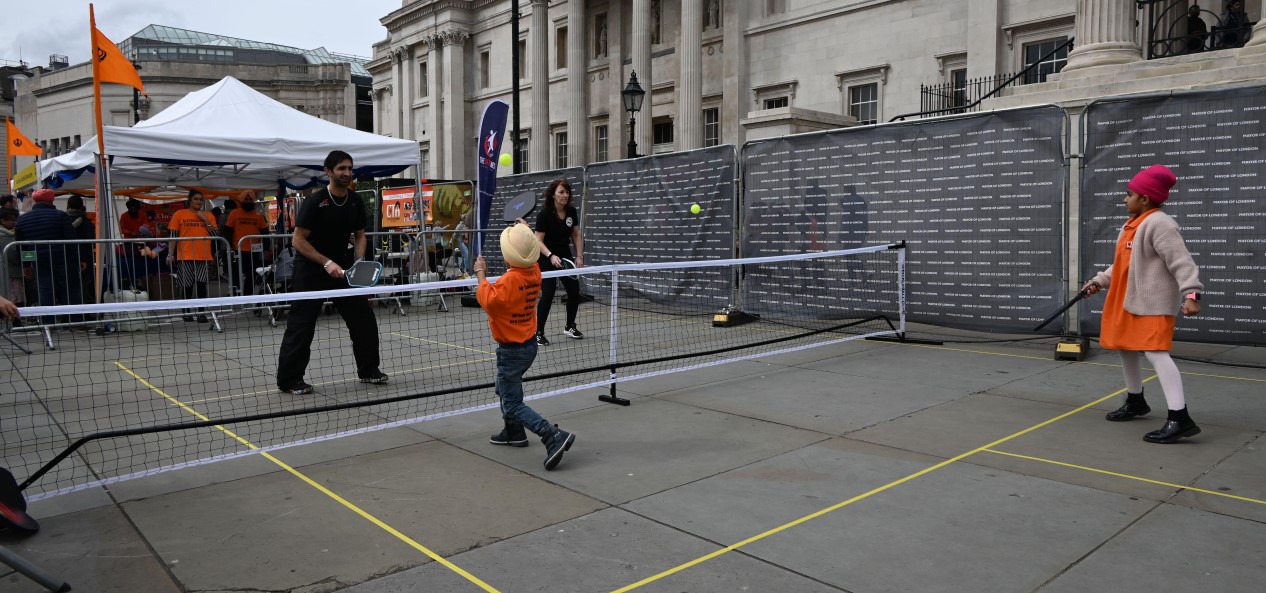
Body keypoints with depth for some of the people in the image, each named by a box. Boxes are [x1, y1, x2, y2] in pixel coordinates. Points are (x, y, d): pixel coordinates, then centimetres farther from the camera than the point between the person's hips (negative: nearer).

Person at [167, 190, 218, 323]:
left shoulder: (208, 216, 11)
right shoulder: (180, 214, 4)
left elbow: (215, 235, 5)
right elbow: (173, 235, 3)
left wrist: (205, 219, -4)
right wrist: (171, 254, -3)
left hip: (204, 256, 1)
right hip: (185, 256, -1)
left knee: (201, 284, -3)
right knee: (187, 285, 3)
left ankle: (201, 312, 4)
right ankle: (186, 312, 17)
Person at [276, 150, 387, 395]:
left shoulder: (355, 201, 1)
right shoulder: (314, 202, -16)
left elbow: (360, 236, 11)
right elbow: (299, 240, -15)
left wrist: (359, 262, -7)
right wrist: (327, 263, -23)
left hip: (343, 268, 6)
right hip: (311, 268, -5)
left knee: (364, 318, 4)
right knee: (302, 324, -4)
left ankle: (368, 370, 19)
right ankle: (289, 379, 7)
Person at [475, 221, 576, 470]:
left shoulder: (510, 280, -27)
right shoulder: (534, 272, -2)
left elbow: (489, 299, -37)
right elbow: (531, 257, 20)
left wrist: (481, 274, -24)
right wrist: (524, 232, 24)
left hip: (511, 350, -9)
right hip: (528, 344, 9)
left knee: (514, 404, -4)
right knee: (504, 389, 29)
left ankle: (554, 436, -18)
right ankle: (514, 432, 43)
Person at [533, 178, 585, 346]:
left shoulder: (571, 211, -3)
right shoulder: (544, 214, -19)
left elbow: (576, 235, 8)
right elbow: (538, 241, -20)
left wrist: (579, 255, -1)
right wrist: (551, 256, -35)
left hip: (565, 256, 6)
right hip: (547, 258, -6)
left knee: (574, 291, 7)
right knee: (547, 294, -16)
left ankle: (570, 327, 28)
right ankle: (539, 333, -6)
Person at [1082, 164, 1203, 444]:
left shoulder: (1159, 224, -16)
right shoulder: (1132, 225, 14)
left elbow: (1181, 261, -23)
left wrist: (1191, 293, -32)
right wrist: (1098, 282, 18)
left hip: (1153, 303, -10)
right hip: (1127, 300, 10)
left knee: (1155, 353, -19)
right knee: (1125, 348, 19)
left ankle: (1180, 419, -20)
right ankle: (1136, 402, 38)